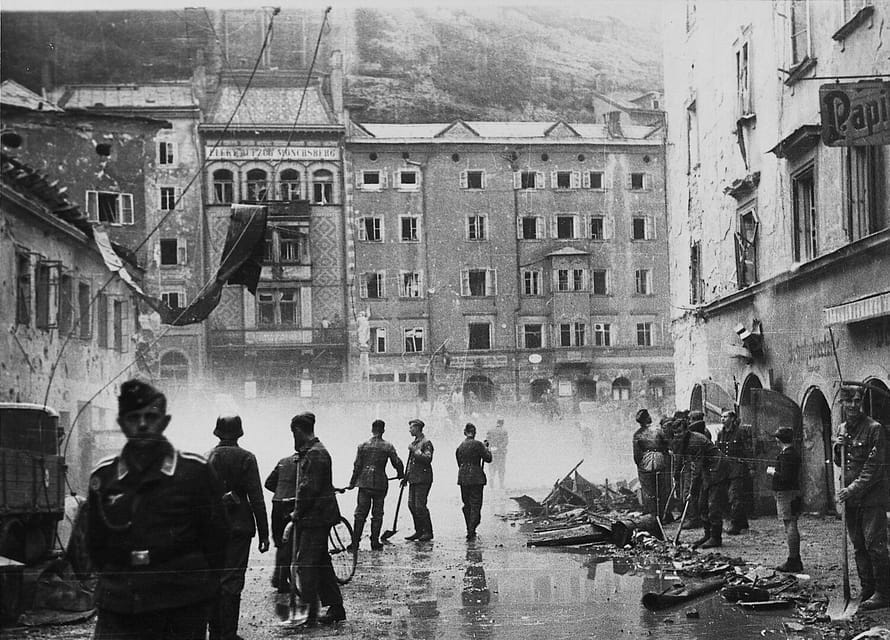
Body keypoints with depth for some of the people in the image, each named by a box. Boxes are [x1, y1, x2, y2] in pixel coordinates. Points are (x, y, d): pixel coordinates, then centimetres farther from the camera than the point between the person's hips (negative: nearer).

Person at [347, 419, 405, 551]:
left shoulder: (363, 446, 1)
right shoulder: (388, 447, -2)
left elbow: (357, 466, 1)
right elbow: (397, 463, -3)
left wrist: (352, 483, 8)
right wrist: (400, 474, 18)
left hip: (364, 483, 1)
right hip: (380, 483, -1)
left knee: (360, 513, 4)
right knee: (377, 514, 7)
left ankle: (355, 541, 1)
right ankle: (375, 542, 7)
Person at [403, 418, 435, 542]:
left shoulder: (426, 442, -9)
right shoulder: (413, 443, 18)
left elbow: (428, 458, -22)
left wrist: (415, 451, -21)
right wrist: (406, 477, 19)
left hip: (423, 479, -9)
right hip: (413, 479, 9)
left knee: (420, 506, -9)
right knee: (411, 505, 7)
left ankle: (428, 532, 0)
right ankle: (419, 531, 14)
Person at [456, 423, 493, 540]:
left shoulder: (460, 447, 7)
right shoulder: (478, 444, -9)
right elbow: (488, 458, -6)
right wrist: (487, 448, 11)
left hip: (463, 477, 5)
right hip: (476, 478, -5)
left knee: (467, 505, 15)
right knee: (475, 505, -1)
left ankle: (469, 530, 18)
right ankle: (471, 532, -10)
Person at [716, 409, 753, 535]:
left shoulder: (741, 431, -6)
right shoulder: (720, 434, 14)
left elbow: (749, 450, -8)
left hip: (739, 469, -7)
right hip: (725, 470, 7)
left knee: (735, 497, -12)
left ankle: (734, 525, -13)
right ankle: (743, 524, 19)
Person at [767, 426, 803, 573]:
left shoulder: (786, 455, -17)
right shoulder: (795, 453, 14)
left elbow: (785, 477, -24)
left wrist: (772, 472, -9)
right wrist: (775, 470, 16)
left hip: (786, 494, -10)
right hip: (794, 491, 10)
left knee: (790, 526, -8)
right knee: (792, 526, 14)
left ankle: (793, 561, -7)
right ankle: (796, 560, 20)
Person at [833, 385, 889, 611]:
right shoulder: (842, 429, 13)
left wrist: (853, 489, -18)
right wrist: (838, 449, 0)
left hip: (871, 497, -7)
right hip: (850, 499, 7)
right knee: (859, 547, 9)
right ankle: (867, 591, 16)